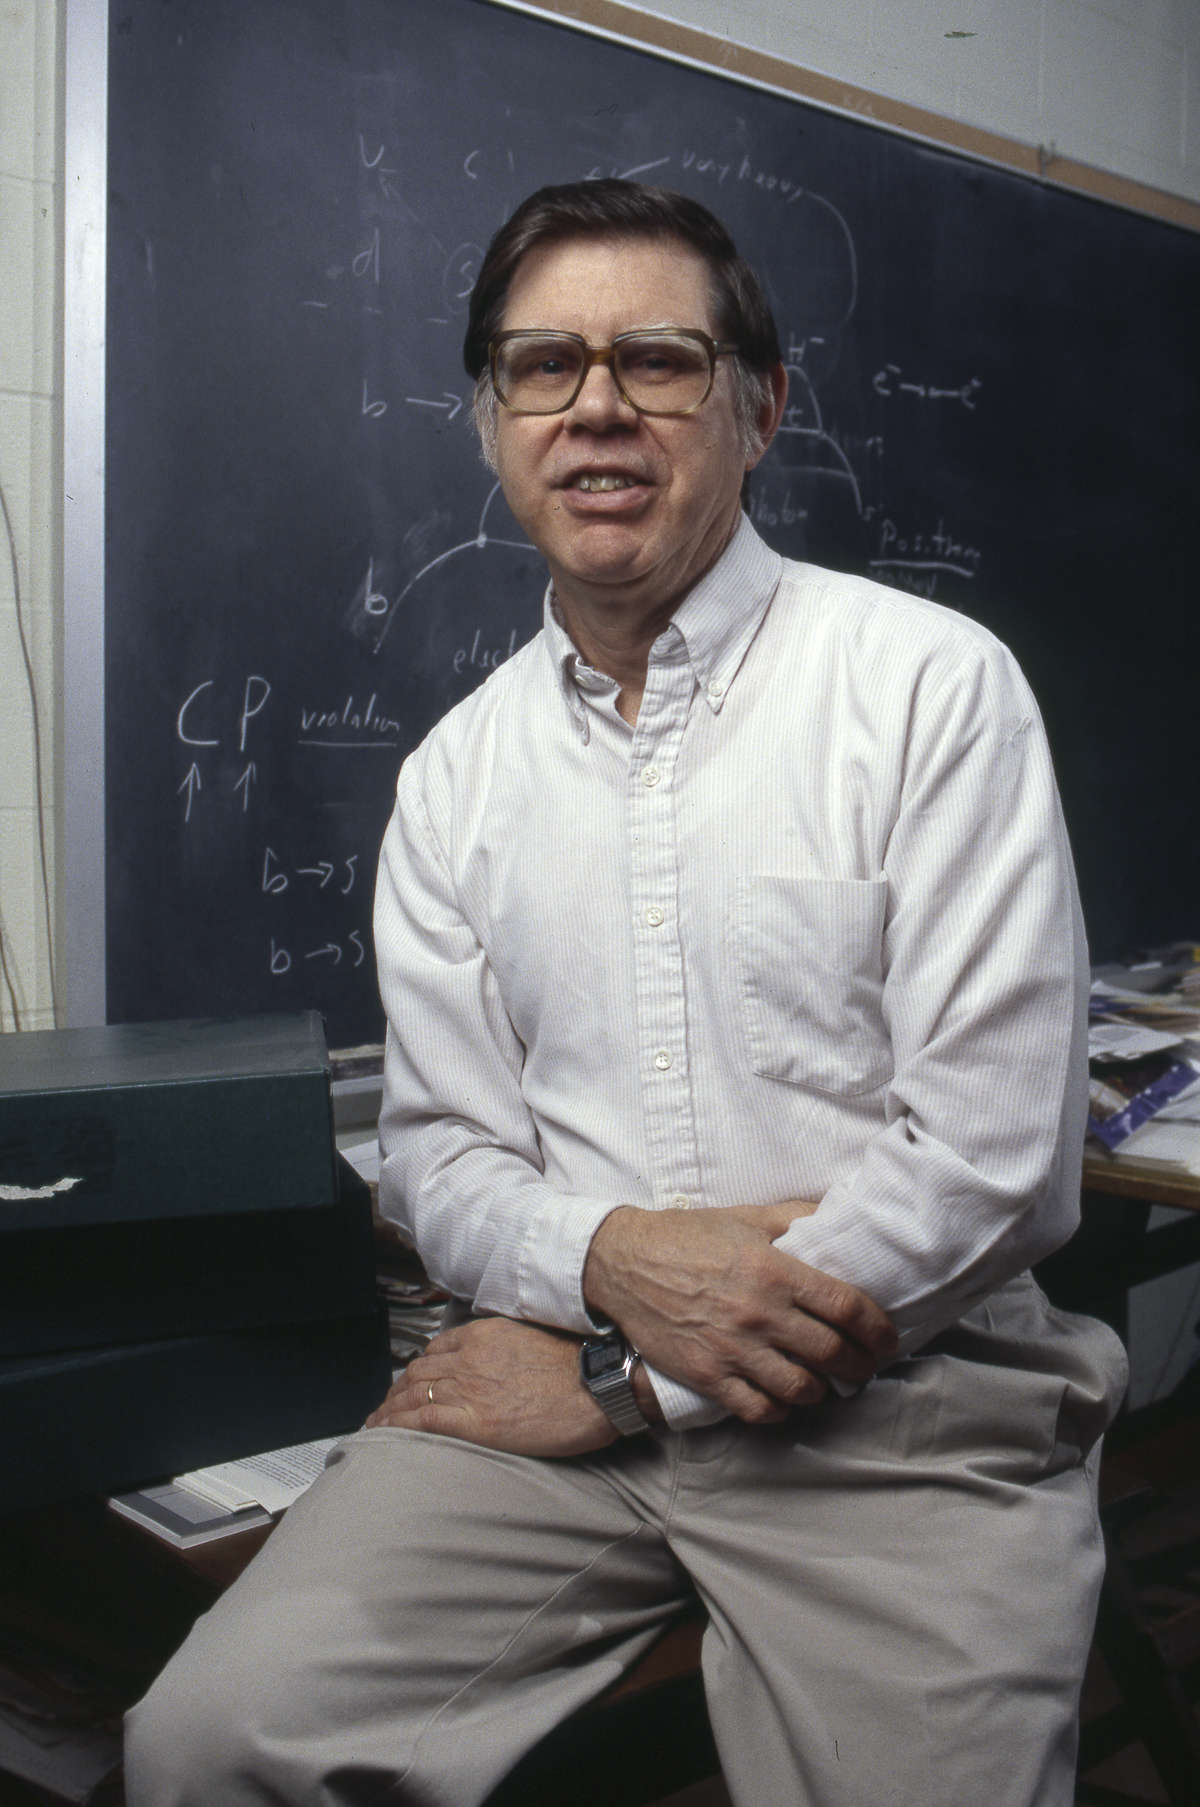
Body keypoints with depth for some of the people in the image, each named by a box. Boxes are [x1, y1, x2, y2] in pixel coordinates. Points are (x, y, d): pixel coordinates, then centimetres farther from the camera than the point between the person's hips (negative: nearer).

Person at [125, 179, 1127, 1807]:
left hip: (898, 1398, -2)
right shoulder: (456, 774, 9)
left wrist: (617, 1381, -10)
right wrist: (610, 1261, -15)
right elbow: (436, 1152, 9)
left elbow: (998, 1149, -11)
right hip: (566, 1368, 3)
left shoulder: (931, 684, -5)